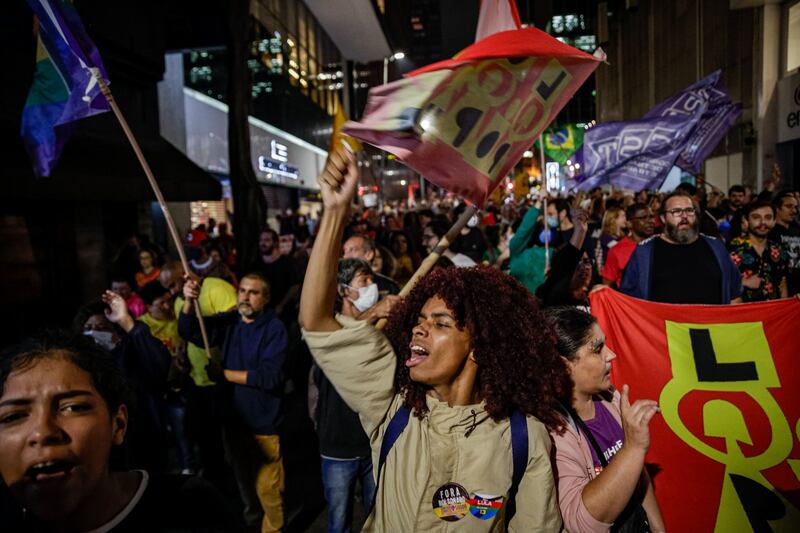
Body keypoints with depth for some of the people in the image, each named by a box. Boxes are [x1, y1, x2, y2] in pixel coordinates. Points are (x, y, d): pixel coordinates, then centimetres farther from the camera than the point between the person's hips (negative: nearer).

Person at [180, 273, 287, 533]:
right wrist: (189, 301, -28)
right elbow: (189, 331, -9)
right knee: (243, 479, 25)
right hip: (234, 418, 6)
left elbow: (269, 377, -23)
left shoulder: (275, 328, -16)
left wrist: (223, 373, -17)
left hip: (264, 422, -6)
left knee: (267, 487, 4)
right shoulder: (228, 322, 2)